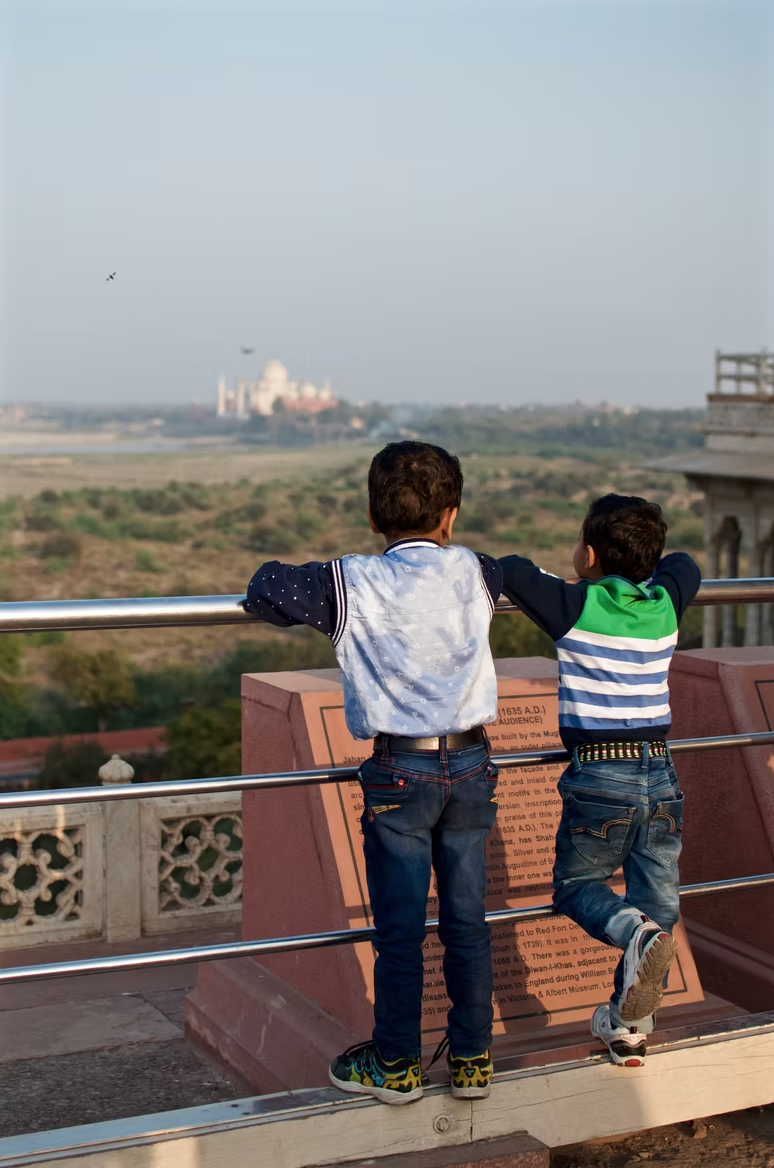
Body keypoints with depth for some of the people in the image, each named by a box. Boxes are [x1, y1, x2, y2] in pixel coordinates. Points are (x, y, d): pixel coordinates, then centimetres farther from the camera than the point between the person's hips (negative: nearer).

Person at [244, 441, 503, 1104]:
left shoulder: (353, 585, -9)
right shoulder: (470, 573, 2)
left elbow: (266, 592, -12)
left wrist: (278, 571, 9)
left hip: (400, 772, -3)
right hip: (471, 764, 3)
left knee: (399, 927, 6)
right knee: (467, 922, 11)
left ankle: (396, 1065, 17)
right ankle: (472, 1059, 20)